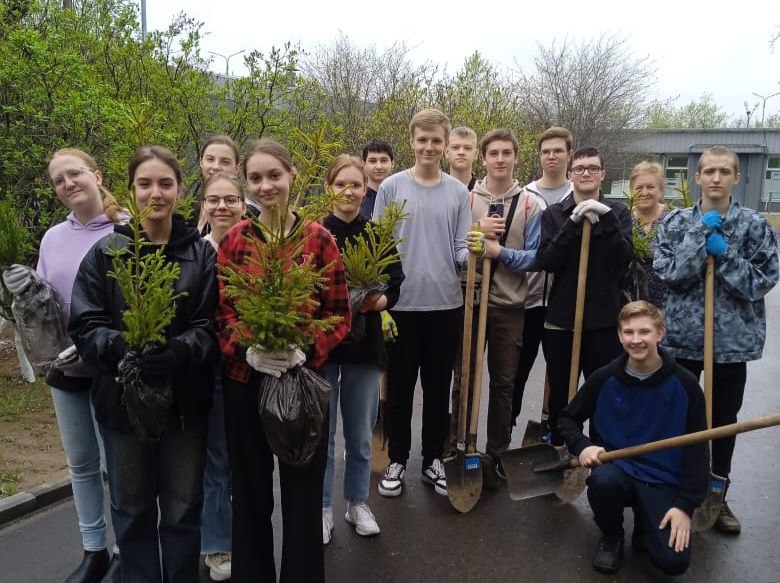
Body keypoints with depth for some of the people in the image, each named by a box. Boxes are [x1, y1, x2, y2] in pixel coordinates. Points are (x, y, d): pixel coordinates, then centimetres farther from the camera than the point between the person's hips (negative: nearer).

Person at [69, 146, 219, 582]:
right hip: (122, 396, 1)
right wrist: (122, 347, -23)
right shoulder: (105, 252, 0)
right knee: (132, 507, 15)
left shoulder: (201, 253, -1)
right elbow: (84, 326, -4)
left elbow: (211, 327, -5)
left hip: (185, 398, 0)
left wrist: (176, 352, -25)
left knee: (182, 506, 13)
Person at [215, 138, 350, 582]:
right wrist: (245, 350, -17)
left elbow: (339, 313, -3)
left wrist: (306, 353, -18)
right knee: (250, 489, 16)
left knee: (303, 489, 11)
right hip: (244, 380, 2)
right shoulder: (234, 240, 0)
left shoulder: (319, 239, -3)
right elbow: (221, 309, 0)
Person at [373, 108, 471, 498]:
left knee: (438, 388, 12)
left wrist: (473, 255, -20)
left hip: (445, 304, 2)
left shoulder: (458, 192, 5)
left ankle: (433, 460, 28)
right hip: (402, 304, -1)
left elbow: (461, 249, 4)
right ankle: (397, 461, 25)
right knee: (399, 387, 8)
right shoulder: (391, 187, 0)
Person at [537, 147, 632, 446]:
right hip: (560, 319, 1)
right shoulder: (554, 214, 5)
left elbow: (623, 258, -9)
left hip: (604, 320, 0)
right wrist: (574, 223, -16)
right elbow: (546, 261, -8)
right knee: (559, 396, 11)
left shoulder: (617, 212, 6)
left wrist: (606, 217, -19)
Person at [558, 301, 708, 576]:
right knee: (602, 481, -36)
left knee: (675, 561, -20)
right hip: (616, 466, 1)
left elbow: (697, 450, -3)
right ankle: (611, 536, -1)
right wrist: (582, 446, -15)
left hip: (663, 480, 0)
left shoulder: (685, 385, -8)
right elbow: (568, 418, 7)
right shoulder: (604, 379, -6)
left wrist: (685, 505, -10)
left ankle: (644, 527, 17)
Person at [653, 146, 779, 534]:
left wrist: (725, 254, -17)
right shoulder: (676, 222, -1)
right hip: (682, 336, 0)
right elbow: (668, 274, -13)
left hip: (733, 339, 0)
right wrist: (701, 233, -16)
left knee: (724, 421, 13)